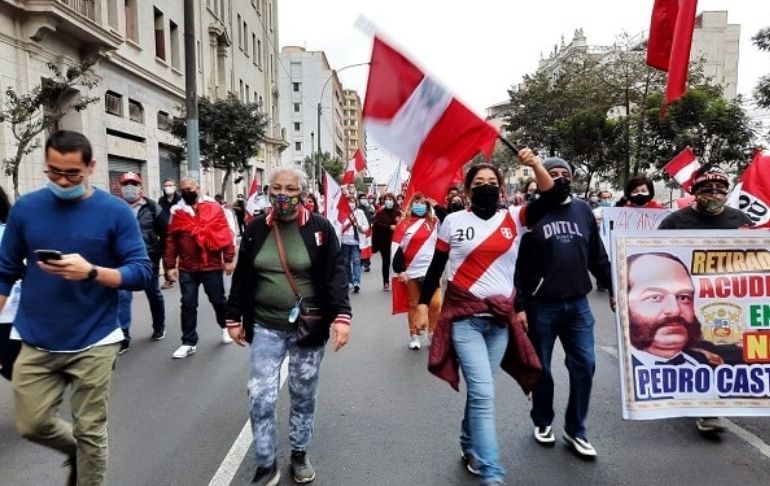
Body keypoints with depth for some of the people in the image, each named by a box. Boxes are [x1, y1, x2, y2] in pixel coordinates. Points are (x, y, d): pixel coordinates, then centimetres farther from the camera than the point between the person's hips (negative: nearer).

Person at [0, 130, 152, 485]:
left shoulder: (115, 212, -8)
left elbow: (141, 273, -11)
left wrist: (91, 272, -27)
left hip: (94, 343, -3)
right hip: (36, 343, 3)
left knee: (90, 431, 9)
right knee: (32, 425, 14)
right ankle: (77, 451, 44)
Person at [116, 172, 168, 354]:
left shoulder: (152, 208, -3)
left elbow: (166, 233, 0)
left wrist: (158, 253, -6)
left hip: (148, 261, 0)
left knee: (154, 295, 15)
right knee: (122, 296, -7)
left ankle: (159, 327, 35)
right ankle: (123, 337, -1)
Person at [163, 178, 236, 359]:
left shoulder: (213, 207, -2)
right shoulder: (177, 212, 3)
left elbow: (225, 233, -3)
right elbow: (171, 240, 4)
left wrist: (228, 259, -6)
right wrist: (170, 266, 0)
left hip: (212, 265, -1)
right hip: (187, 268, 2)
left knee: (218, 300, 12)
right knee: (188, 304, 5)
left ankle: (226, 327, 39)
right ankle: (189, 342, 16)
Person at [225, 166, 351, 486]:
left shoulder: (320, 227, -5)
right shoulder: (256, 228, 2)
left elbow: (335, 274, -8)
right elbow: (242, 277, 7)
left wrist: (341, 315, -17)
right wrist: (234, 317, 8)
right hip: (265, 328, 2)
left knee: (304, 396, 12)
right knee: (261, 397, 1)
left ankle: (299, 454, 34)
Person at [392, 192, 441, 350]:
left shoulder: (434, 222, 7)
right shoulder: (404, 224, 0)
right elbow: (396, 248, -4)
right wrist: (399, 270, -8)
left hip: (431, 270, 1)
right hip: (411, 271, -1)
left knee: (435, 303, -5)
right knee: (413, 304, 10)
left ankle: (433, 333, 16)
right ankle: (414, 335, 23)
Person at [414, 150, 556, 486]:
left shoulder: (514, 218, 4)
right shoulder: (453, 221, 0)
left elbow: (551, 198, -7)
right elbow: (436, 267, 4)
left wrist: (535, 164, -19)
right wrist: (423, 305, 3)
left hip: (501, 318, 3)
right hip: (464, 316, -3)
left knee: (479, 391, 15)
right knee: (484, 393, -8)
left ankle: (470, 449, 37)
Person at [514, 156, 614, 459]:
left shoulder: (583, 210, 8)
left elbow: (598, 255, 13)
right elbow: (518, 263, -9)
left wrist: (613, 288, 10)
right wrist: (519, 305, -13)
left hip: (578, 305, 4)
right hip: (542, 306, -3)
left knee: (584, 365, 4)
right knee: (541, 368, 10)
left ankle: (575, 430, 21)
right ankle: (542, 422, 31)